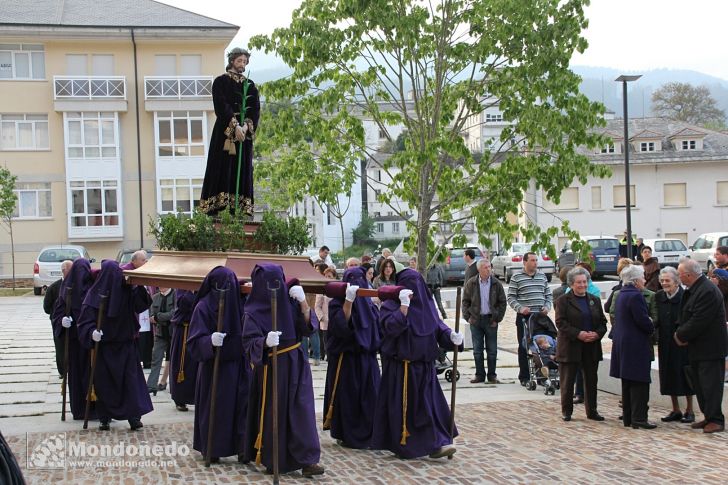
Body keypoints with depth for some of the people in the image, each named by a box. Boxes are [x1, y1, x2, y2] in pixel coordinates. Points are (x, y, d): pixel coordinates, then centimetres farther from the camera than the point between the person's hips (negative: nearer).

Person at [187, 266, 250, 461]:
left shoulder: (240, 303, 3)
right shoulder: (203, 307, -10)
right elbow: (195, 341, -16)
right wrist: (210, 341, -34)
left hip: (238, 366, 4)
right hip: (214, 367, -4)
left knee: (241, 406, 1)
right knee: (214, 408, 3)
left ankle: (242, 448, 8)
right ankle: (211, 450, 16)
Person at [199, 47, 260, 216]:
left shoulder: (250, 85, 15)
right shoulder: (221, 81, 2)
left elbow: (255, 109, 4)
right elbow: (221, 106, -10)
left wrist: (246, 126, -14)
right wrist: (235, 126, -20)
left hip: (244, 134, 4)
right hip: (224, 133, -4)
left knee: (242, 170, 1)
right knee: (223, 169, -9)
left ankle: (240, 209, 0)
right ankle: (219, 209, -12)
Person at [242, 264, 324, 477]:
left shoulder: (290, 301, 1)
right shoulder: (254, 312, -8)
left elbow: (309, 327, -4)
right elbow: (249, 343, -15)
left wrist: (303, 303, -18)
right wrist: (266, 342, -35)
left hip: (296, 365, 3)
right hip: (271, 368, -3)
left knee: (302, 410, -5)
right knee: (273, 413, 4)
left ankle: (307, 460, -5)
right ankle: (271, 460, 20)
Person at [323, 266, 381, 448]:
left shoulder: (368, 303, 12)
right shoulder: (337, 303, -6)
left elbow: (378, 327, 14)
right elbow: (340, 324, -23)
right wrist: (348, 300, -29)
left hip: (367, 358, 5)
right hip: (345, 358, -5)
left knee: (369, 397, 4)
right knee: (347, 397, 0)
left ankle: (367, 434, 13)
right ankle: (345, 435, 10)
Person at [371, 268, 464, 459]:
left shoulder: (426, 304, 9)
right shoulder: (390, 305, -7)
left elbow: (438, 326, 9)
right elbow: (391, 327, -23)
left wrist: (451, 336, -11)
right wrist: (404, 306, -28)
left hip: (424, 366, 5)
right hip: (400, 367, -5)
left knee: (430, 403, 1)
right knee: (404, 405, 1)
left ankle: (436, 444, 4)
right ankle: (403, 445, 13)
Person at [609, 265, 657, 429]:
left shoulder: (621, 294, 12)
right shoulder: (635, 296, -17)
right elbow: (644, 321, -21)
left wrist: (648, 324, 13)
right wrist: (651, 328, 0)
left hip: (622, 344, 10)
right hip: (636, 346, -10)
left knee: (627, 383, 13)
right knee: (639, 383, -5)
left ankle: (628, 417, 18)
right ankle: (639, 419, -5)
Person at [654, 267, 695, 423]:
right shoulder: (658, 297, 3)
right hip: (665, 343, 5)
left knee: (684, 375, 2)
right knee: (669, 375, 9)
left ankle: (689, 410, 14)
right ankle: (676, 410, 21)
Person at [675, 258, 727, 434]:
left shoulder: (708, 291, -22)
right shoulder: (693, 290, 10)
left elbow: (698, 322, -24)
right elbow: (687, 318, 15)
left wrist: (681, 335, -12)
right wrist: (681, 333, -2)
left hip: (710, 348, -10)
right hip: (697, 348, 10)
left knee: (711, 384, -4)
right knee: (699, 384, 14)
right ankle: (708, 417, 23)